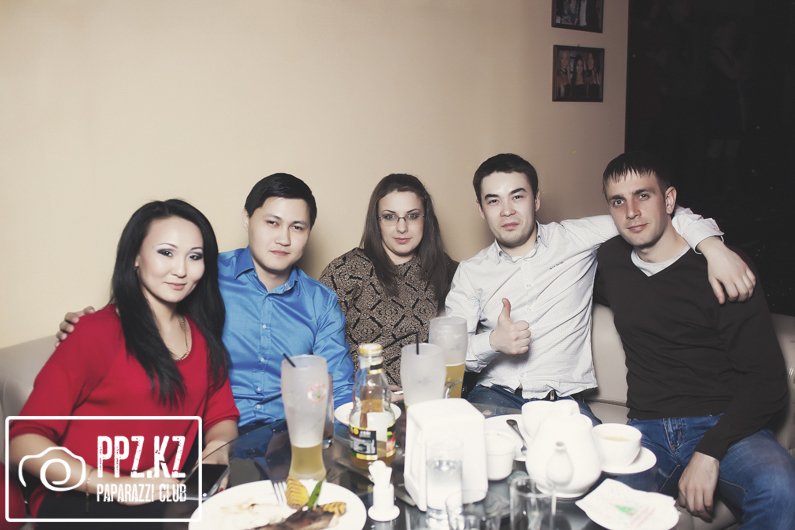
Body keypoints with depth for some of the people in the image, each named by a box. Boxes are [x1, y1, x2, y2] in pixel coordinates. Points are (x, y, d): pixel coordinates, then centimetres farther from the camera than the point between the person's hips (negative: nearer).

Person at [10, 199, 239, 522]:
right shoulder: (98, 332, -8)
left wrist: (216, 449, -14)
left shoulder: (203, 334, 9)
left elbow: (222, 417, 10)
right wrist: (119, 485, -24)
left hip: (166, 499, 6)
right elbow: (25, 441, -11)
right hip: (80, 504, -5)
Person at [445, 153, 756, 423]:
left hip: (564, 403, 0)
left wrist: (713, 247, -10)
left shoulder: (573, 240, 6)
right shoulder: (470, 272, 8)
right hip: (495, 397, 0)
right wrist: (492, 342, -19)